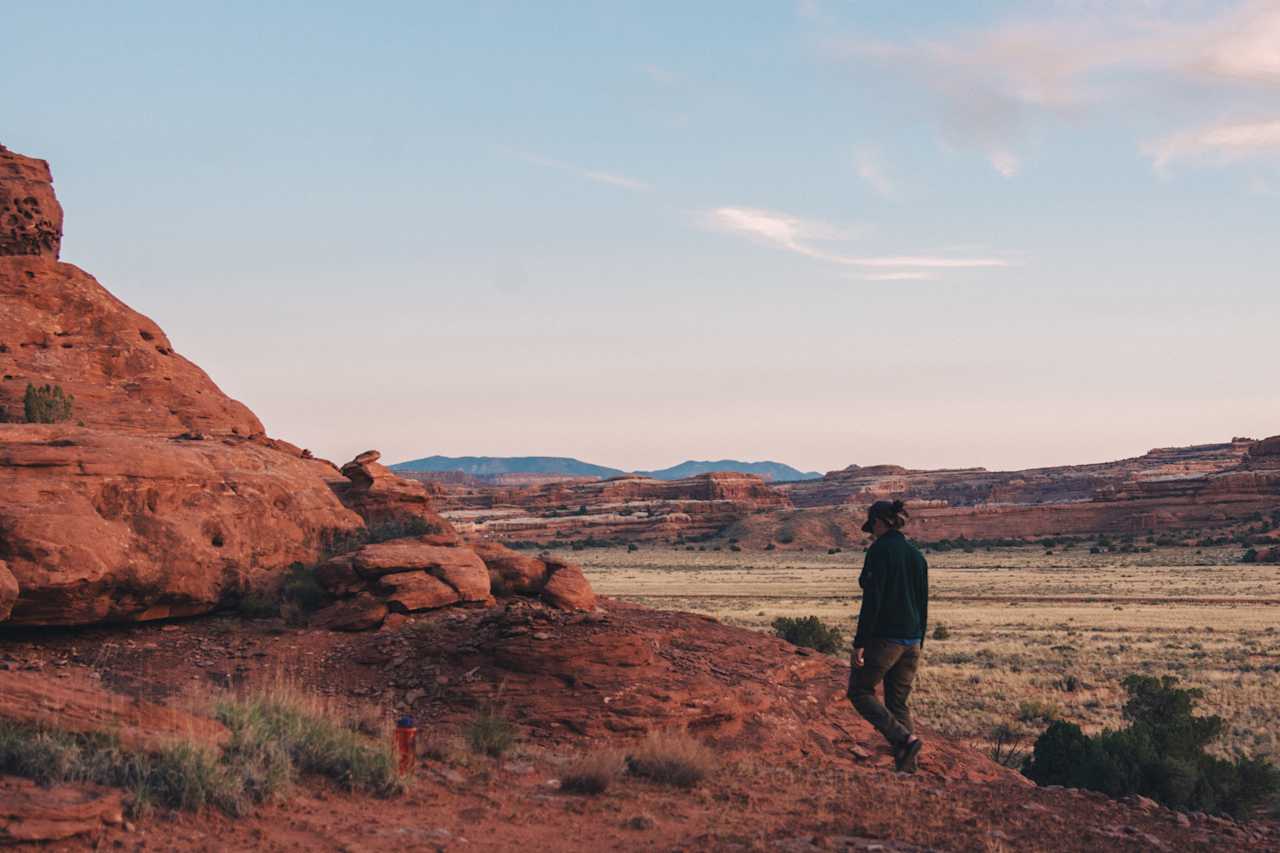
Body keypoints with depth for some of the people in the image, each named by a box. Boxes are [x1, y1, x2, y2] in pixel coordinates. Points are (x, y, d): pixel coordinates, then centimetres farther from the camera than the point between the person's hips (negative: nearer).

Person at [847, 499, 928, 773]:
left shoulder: (879, 550, -13)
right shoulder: (916, 554, 10)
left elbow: (872, 600, -19)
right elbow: (923, 604, 14)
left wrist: (859, 643, -16)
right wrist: (918, 644, 22)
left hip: (883, 637, -7)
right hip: (910, 640, 7)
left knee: (860, 692, 9)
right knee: (898, 702, 14)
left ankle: (905, 738, -9)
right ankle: (906, 769, 7)